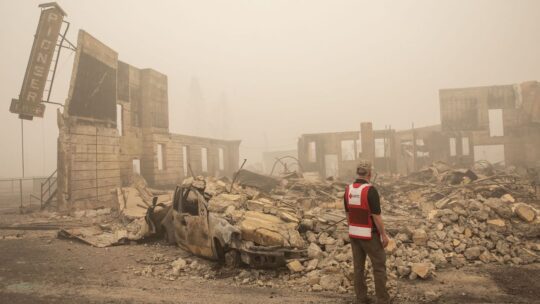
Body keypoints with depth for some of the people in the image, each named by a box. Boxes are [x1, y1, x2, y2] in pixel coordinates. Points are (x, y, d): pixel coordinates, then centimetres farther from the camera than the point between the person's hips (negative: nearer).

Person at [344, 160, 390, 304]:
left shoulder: (348, 190, -1)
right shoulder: (371, 190, -24)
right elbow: (376, 216, -21)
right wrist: (384, 235, -9)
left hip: (354, 234, 6)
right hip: (369, 235, -6)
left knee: (359, 266, 13)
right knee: (379, 266, 8)